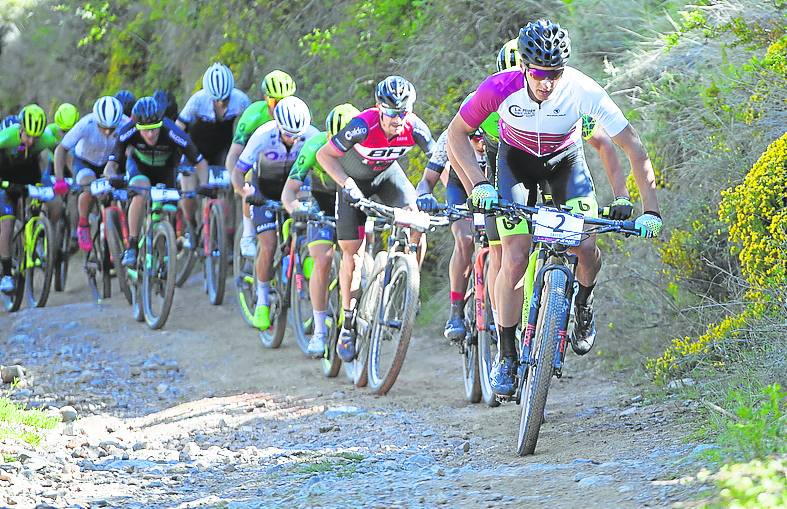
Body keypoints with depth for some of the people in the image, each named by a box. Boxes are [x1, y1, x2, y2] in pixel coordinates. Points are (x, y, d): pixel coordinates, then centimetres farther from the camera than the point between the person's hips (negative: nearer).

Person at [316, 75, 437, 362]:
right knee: (351, 252, -5)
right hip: (354, 179, -2)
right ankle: (349, 323, 7)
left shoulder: (414, 128, -27)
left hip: (387, 175, 2)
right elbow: (324, 155, -28)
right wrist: (348, 185, -39)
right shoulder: (364, 126, -36)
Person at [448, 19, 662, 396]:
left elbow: (634, 148, -26)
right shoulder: (500, 88, -32)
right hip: (517, 160, 0)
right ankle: (506, 355, 0)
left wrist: (651, 210, -30)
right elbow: (456, 134, -18)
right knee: (515, 260, -14)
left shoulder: (583, 91, -33)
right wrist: (480, 185, -29)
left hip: (565, 160, 0)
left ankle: (583, 306, 13)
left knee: (586, 247, -20)